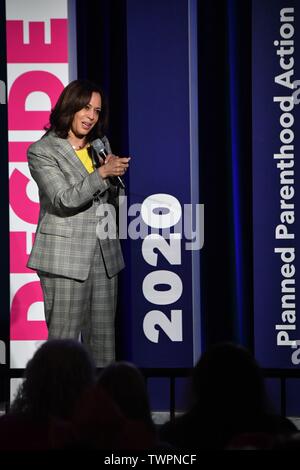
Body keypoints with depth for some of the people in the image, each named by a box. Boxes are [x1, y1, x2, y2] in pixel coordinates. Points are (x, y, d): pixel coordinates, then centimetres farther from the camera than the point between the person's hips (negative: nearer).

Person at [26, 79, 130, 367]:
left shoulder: (101, 144, 14)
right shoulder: (41, 151, -4)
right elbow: (65, 199, -15)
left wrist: (115, 173, -1)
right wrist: (102, 173, -22)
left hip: (104, 254, 6)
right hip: (66, 256, -6)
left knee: (103, 337, 6)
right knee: (63, 337, -5)